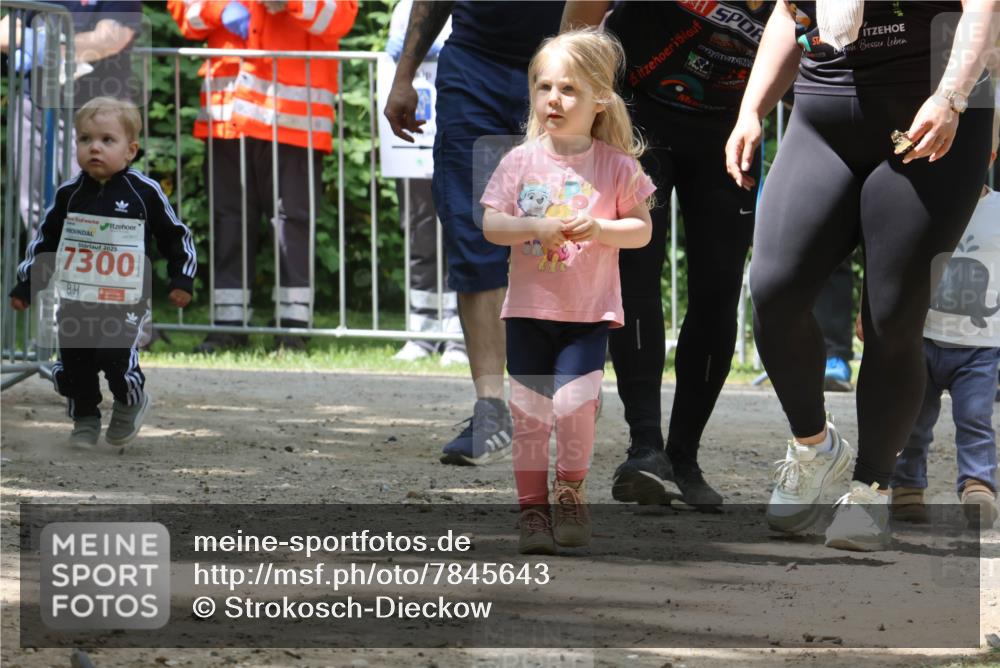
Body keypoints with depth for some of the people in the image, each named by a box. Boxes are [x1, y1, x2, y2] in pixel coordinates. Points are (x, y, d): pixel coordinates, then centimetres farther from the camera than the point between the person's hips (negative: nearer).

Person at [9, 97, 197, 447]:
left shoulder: (145, 193, -4)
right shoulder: (69, 194, 3)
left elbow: (175, 236, 7)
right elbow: (45, 240, 14)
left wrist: (181, 280, 3)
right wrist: (25, 285, 14)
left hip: (125, 302, -3)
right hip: (75, 301, 3)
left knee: (117, 359, -15)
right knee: (74, 363, 3)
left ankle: (130, 405, 15)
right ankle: (85, 419, 25)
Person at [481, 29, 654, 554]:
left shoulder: (615, 166, -3)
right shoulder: (520, 161, -2)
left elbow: (642, 229, -1)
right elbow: (490, 224, -4)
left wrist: (599, 229, -19)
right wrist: (535, 227, -21)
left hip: (589, 313, -1)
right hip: (529, 309, 1)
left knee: (574, 405, -11)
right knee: (528, 412, 2)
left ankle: (571, 493, 12)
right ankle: (532, 507, 13)